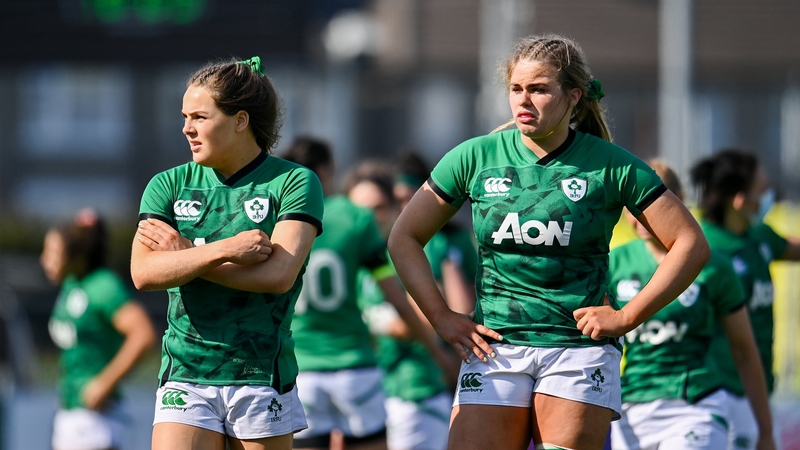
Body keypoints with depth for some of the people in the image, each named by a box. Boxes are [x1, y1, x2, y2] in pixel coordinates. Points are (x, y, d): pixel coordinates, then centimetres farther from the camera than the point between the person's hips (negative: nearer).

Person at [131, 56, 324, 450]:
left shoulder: (294, 182, -1)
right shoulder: (169, 185, 9)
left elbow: (279, 276, -14)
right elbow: (142, 273, -6)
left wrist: (186, 255, -9)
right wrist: (223, 250, -18)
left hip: (261, 377, -2)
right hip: (185, 376, 2)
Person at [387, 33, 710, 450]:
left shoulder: (611, 166, -2)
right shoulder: (474, 158, 4)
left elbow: (691, 244, 1)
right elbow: (404, 238, 13)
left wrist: (627, 316, -3)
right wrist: (441, 318, 4)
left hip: (579, 349, -2)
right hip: (495, 349, 2)